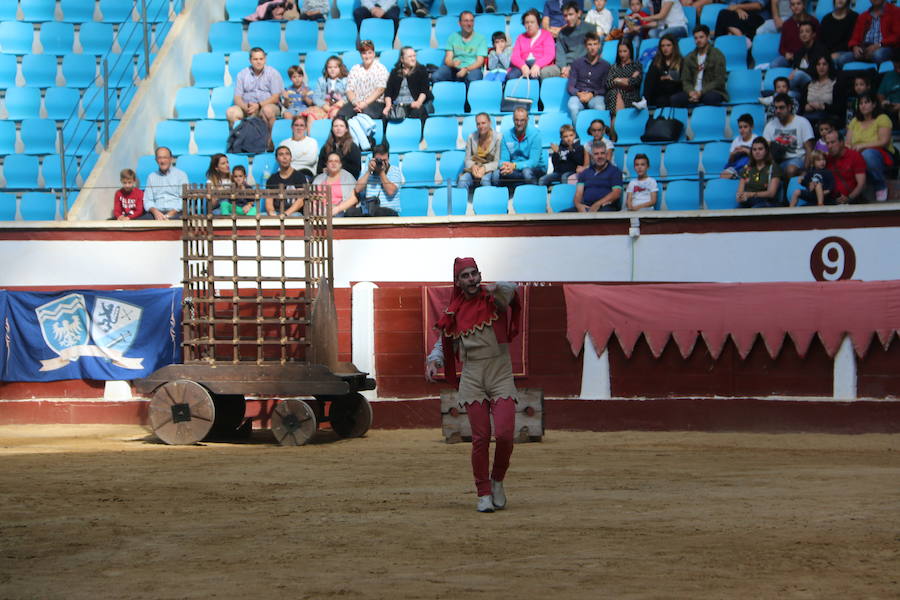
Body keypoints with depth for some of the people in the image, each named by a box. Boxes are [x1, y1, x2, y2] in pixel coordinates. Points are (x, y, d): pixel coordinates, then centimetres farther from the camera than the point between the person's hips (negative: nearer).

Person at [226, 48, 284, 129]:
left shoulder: (273, 73, 3)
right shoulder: (242, 74, 11)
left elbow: (276, 98, -4)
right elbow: (237, 98, 6)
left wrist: (258, 105, -18)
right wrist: (246, 107, -17)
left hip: (268, 105, -2)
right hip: (247, 107, 2)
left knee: (267, 110, -38)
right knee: (231, 112, -25)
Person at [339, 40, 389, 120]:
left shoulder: (380, 68, 9)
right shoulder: (355, 69, 19)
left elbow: (380, 90, -3)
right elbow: (349, 90, 9)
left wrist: (365, 103, -16)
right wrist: (355, 103, -12)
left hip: (376, 103, -3)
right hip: (357, 103, 3)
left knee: (366, 112, -40)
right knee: (342, 114, -29)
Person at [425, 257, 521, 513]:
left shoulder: (493, 300, 0)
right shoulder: (454, 313, 9)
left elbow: (510, 289, -22)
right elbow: (444, 342, 16)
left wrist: (496, 288, -45)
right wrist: (433, 361, -5)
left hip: (501, 375, -2)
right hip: (472, 379, 2)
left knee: (504, 434, -13)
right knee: (481, 438, -2)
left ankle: (497, 480, 13)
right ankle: (484, 493, 9)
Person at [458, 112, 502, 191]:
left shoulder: (497, 138, -3)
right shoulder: (471, 137, 7)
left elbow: (497, 162, -5)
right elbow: (467, 160, 8)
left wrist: (484, 168, -23)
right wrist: (473, 166, -16)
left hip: (489, 170, -2)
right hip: (473, 169, 2)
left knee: (485, 179, -39)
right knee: (462, 180, -32)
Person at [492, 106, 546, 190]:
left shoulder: (535, 133, -10)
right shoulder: (506, 135, 1)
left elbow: (533, 162, -18)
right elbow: (503, 160, -2)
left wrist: (514, 166, -33)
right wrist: (506, 166, -28)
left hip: (536, 168, -3)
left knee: (527, 172, -38)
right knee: (496, 175, -24)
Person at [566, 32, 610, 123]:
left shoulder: (605, 65, 14)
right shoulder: (577, 63, 17)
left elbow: (605, 88, 9)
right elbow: (570, 86, 11)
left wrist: (592, 94, -10)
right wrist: (578, 94, -11)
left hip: (596, 96, -1)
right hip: (578, 95, 1)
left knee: (600, 107, -37)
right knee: (572, 107, -36)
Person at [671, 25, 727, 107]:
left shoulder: (717, 55, 3)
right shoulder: (689, 58, 18)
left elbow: (719, 81, -5)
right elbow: (685, 80, 12)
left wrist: (701, 93, -15)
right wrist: (691, 92, -12)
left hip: (712, 91, -4)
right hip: (693, 92, 4)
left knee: (710, 98, -41)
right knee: (675, 99, -25)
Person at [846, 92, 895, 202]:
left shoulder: (883, 119, -1)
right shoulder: (855, 121, 14)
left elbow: (884, 142, -12)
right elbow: (847, 144, 7)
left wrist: (862, 146, -19)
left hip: (882, 156, -3)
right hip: (858, 156, 3)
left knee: (867, 154, -39)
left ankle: (881, 185, -16)